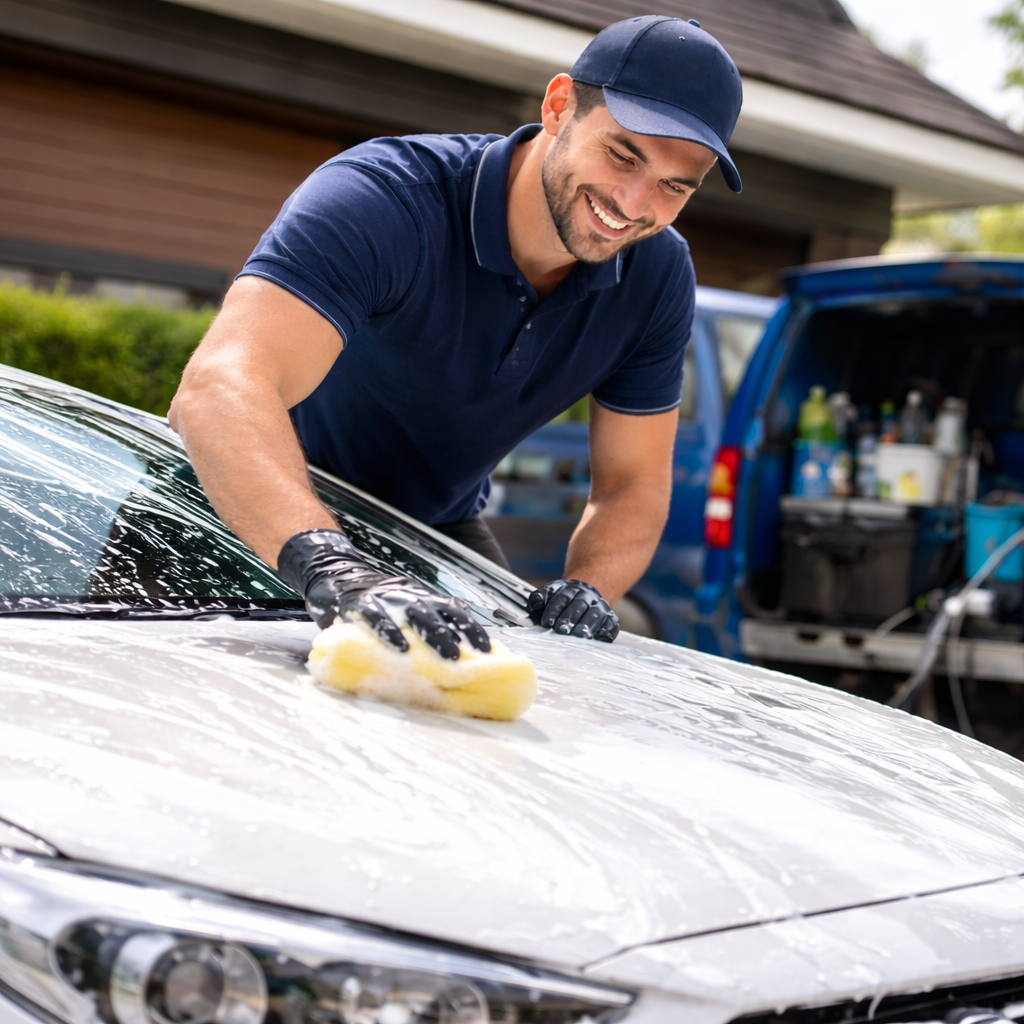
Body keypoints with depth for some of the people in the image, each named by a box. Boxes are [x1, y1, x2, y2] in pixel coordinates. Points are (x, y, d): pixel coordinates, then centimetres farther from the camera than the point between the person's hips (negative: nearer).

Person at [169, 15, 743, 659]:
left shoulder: (659, 277, -12)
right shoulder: (386, 200, -31)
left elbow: (633, 486, -4)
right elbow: (221, 389, -47)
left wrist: (589, 587, -28)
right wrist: (334, 570, -64)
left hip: (440, 532, 4)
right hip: (270, 525, -4)